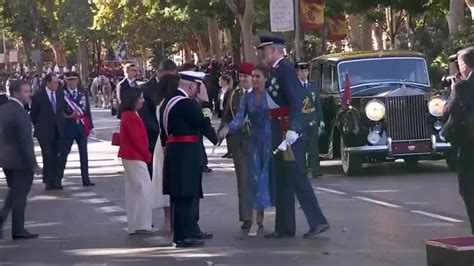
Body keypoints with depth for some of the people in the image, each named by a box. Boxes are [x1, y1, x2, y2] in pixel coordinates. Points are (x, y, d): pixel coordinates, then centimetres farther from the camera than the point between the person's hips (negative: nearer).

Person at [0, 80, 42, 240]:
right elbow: (25, 141, -23)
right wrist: (33, 164, -19)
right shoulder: (20, 113, -21)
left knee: (14, 191, 23)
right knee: (20, 194, 5)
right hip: (20, 160, -8)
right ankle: (18, 230, 13)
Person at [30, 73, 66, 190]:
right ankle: (49, 182, 1)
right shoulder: (38, 97, -4)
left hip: (58, 131, 3)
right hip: (45, 132, -3)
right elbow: (33, 115, 3)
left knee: (56, 157, 3)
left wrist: (62, 125, 9)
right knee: (48, 157, -4)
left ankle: (56, 181, 6)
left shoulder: (61, 95, 7)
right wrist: (39, 127, 2)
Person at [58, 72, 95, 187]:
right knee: (63, 154, -1)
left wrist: (90, 125, 5)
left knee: (84, 154, 5)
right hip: (68, 127, -4)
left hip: (82, 127, 4)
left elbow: (87, 109, 8)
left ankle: (86, 179, 9)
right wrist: (65, 115, -21)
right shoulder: (62, 94, -5)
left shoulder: (83, 93, 8)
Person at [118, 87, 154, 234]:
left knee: (133, 189, 13)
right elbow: (136, 139, -21)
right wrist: (147, 155, -11)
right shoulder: (131, 117, -19)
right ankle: (141, 224, -8)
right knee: (143, 188, -8)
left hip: (130, 156, 11)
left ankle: (135, 224, 19)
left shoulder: (127, 115, 13)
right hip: (136, 157, -11)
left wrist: (145, 154, 14)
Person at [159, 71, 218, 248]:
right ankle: (183, 236, -2)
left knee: (189, 193, 18)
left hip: (174, 152, 10)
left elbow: (164, 131, 19)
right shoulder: (186, 103, -18)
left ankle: (191, 230, 28)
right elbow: (204, 122, -14)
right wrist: (205, 101, -7)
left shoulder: (169, 101, 14)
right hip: (185, 155, -10)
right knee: (184, 195, -6)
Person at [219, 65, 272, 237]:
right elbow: (240, 117, -5)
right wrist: (228, 128, -23)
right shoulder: (248, 97, 5)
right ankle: (254, 221, 3)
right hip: (255, 141, 3)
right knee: (255, 178, 1)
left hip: (270, 139, -3)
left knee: (269, 176, -2)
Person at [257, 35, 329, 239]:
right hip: (279, 133, 10)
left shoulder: (285, 70, -13)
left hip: (289, 132, -10)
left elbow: (296, 100, -21)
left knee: (296, 178, -8)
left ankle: (318, 222, -5)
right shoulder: (275, 71, 15)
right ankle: (285, 227, 17)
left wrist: (292, 130, -26)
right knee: (282, 181, 12)